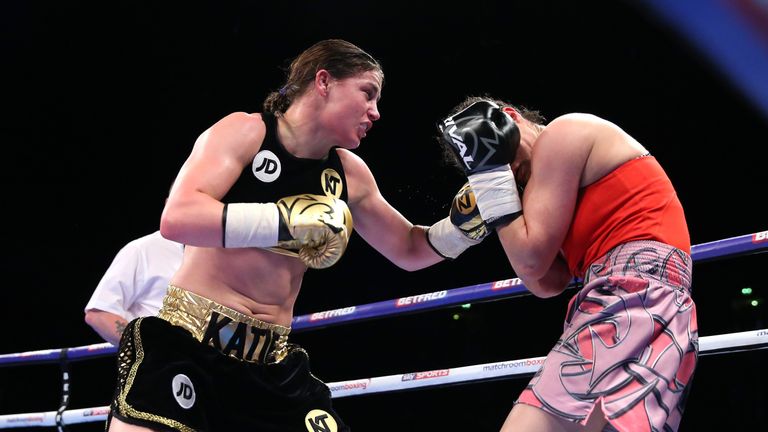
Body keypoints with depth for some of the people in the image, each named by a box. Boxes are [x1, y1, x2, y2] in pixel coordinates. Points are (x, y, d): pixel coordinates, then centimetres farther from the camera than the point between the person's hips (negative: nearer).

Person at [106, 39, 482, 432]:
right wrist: (288, 221, -26)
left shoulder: (349, 175, 11)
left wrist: (468, 216, 8)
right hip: (184, 343, -5)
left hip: (272, 365, 6)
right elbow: (177, 218, -23)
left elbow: (410, 250, 25)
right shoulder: (244, 132, -6)